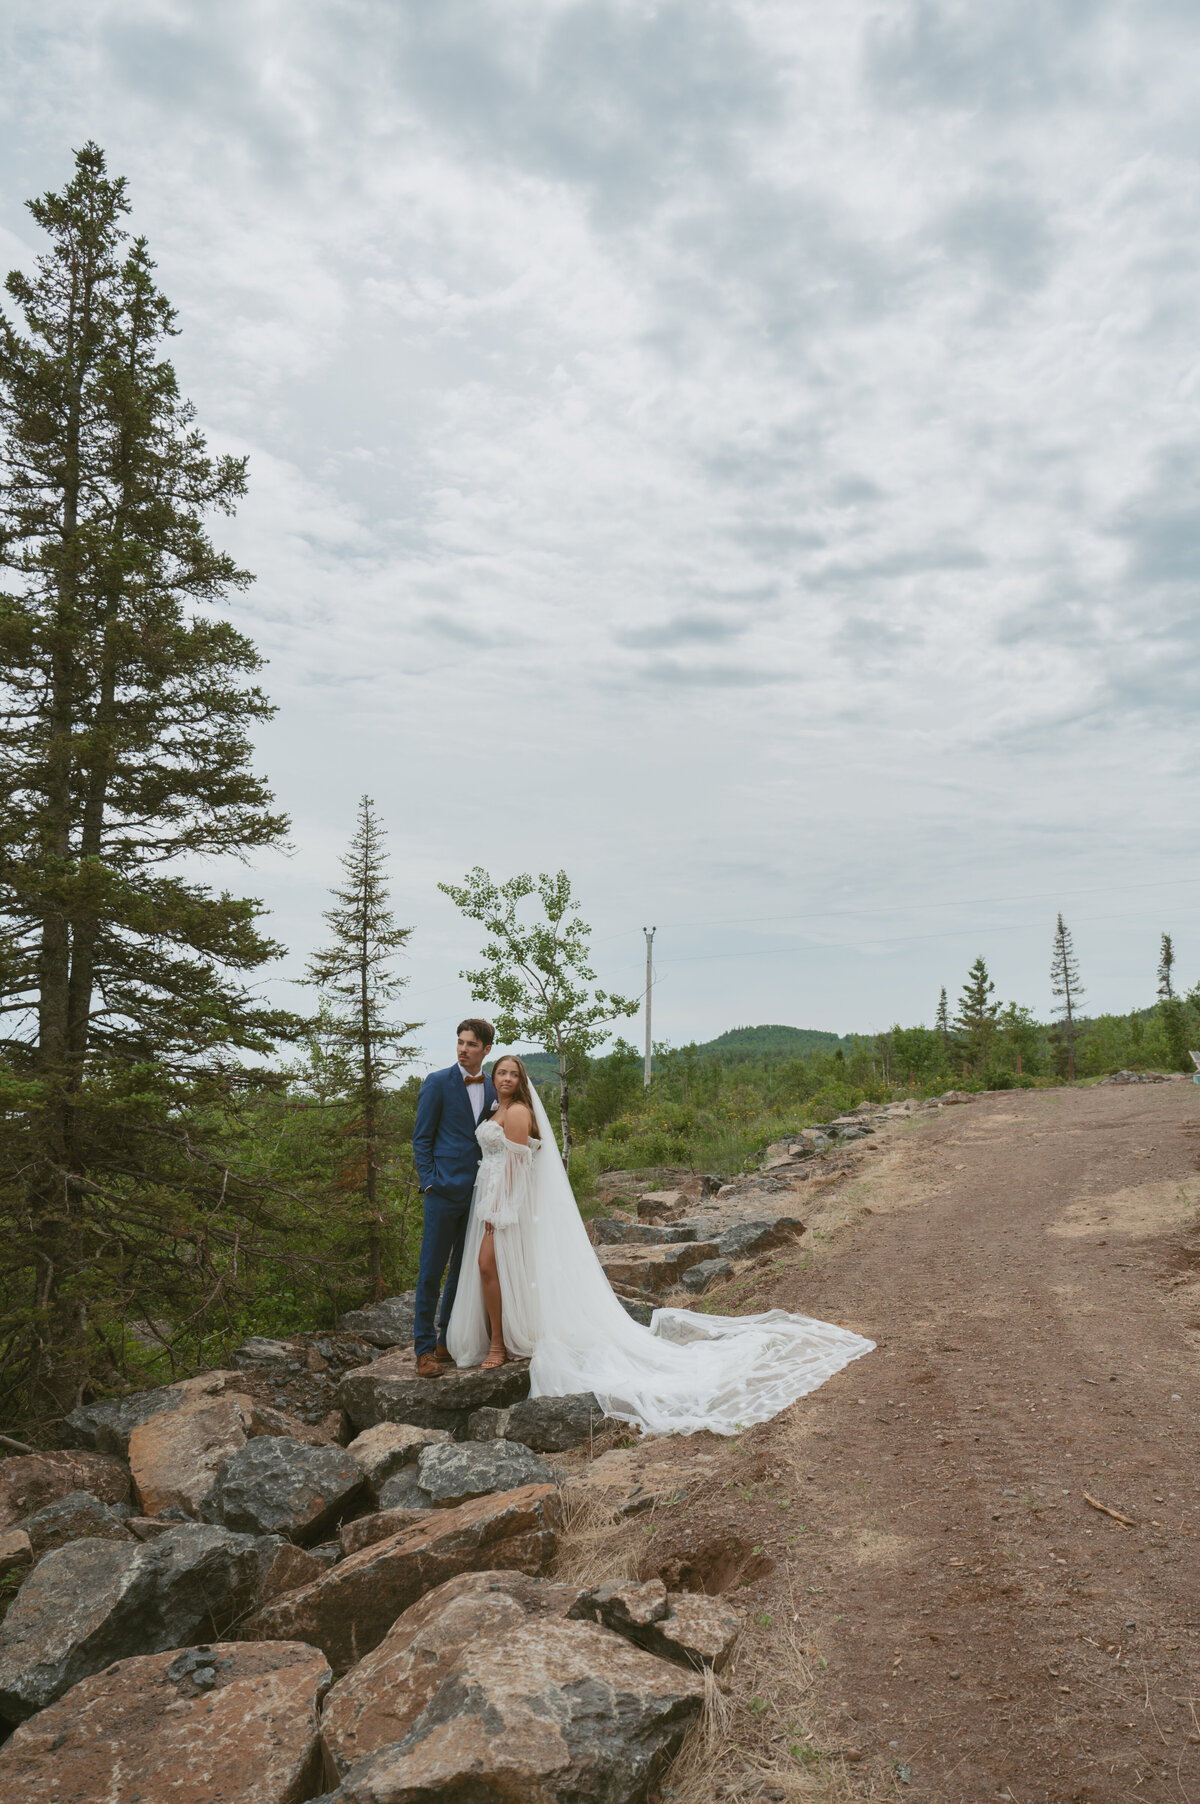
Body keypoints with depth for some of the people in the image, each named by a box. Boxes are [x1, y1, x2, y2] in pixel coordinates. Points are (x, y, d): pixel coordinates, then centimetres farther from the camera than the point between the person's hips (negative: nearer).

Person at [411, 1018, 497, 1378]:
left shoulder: (493, 1088, 10)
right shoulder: (438, 1083, -4)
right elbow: (421, 1139, -3)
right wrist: (429, 1184, -10)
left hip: (479, 1192, 5)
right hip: (445, 1189, -5)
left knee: (464, 1269, 12)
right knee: (432, 1270, -1)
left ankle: (448, 1342, 24)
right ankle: (424, 1348, 8)